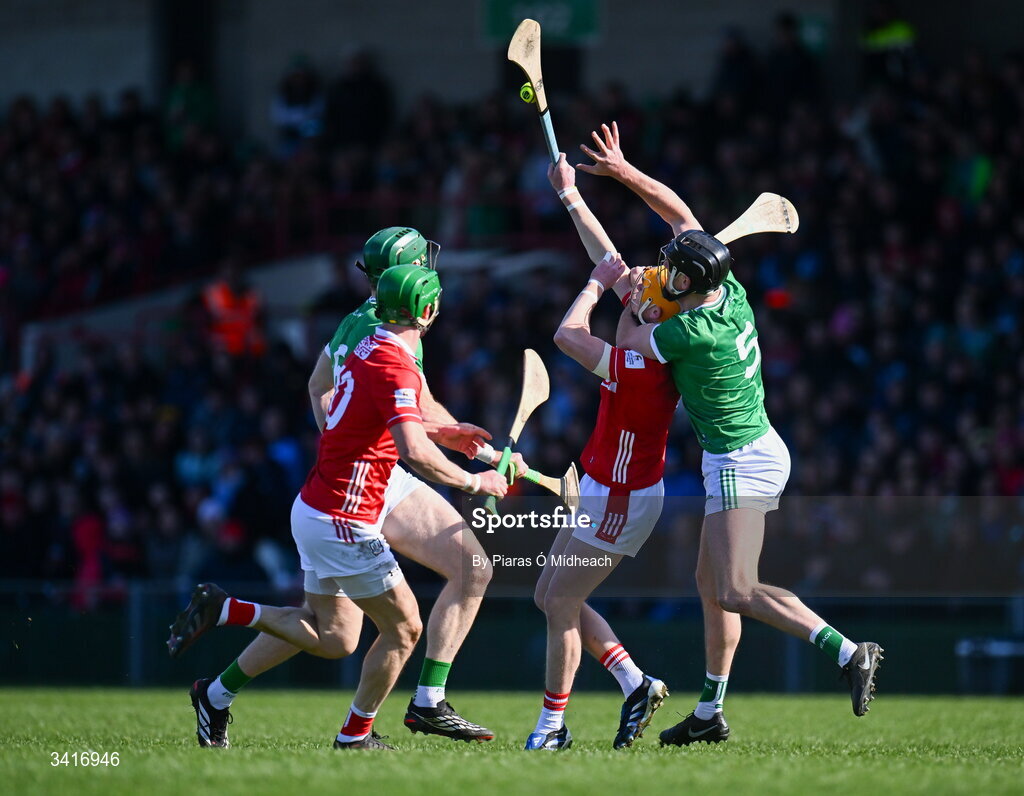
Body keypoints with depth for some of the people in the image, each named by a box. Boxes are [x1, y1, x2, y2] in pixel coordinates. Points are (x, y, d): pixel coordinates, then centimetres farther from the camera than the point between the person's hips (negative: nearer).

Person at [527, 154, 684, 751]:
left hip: (621, 501, -10)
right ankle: (636, 685, 16)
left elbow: (567, 335, -25)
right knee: (551, 596, 12)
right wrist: (570, 196, 8)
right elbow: (612, 262, 7)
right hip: (603, 492, 10)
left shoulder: (639, 367, -27)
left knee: (560, 604, -3)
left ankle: (553, 724, 8)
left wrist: (598, 283, -12)